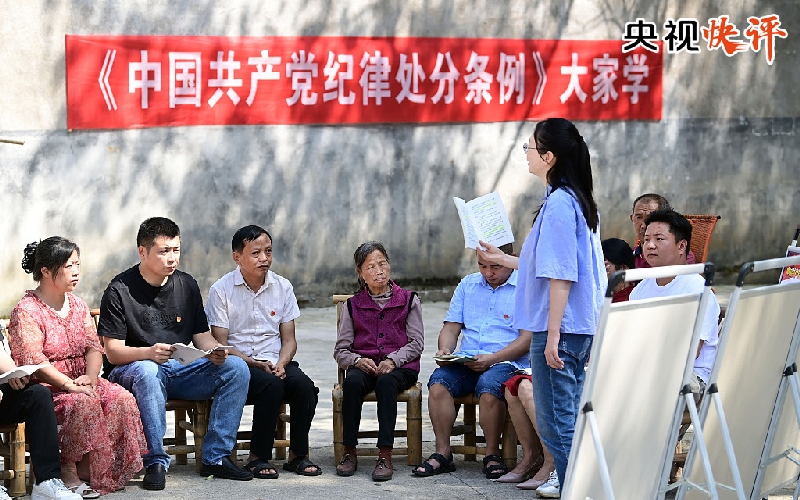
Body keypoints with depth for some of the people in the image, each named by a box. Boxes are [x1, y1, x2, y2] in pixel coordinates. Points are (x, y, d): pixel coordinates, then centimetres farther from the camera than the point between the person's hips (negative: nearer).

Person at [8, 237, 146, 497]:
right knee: (85, 403, -34)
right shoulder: (26, 312, -9)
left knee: (121, 398, -19)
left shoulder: (78, 306, 15)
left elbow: (94, 347, 7)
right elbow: (32, 361, -18)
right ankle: (69, 472, -23)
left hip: (81, 381, 7)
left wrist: (90, 377, -14)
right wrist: (70, 385, -26)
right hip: (45, 387, -7)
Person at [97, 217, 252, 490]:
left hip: (179, 370, 5)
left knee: (237, 367, -15)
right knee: (147, 371, -41)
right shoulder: (120, 291, -8)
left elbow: (201, 335, 14)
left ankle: (216, 456, -15)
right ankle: (155, 461, -34)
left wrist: (215, 350, -11)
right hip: (131, 370, -5)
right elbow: (113, 353, -12)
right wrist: (149, 352, -32)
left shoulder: (186, 285, 9)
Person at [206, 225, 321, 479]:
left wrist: (280, 363, -12)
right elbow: (221, 344, -5)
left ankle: (298, 455, -11)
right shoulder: (221, 290, -2)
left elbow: (289, 339, 10)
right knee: (271, 384, -34)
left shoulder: (282, 287, 10)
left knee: (304, 385, -27)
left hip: (275, 364, 4)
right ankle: (258, 458, -21)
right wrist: (255, 364, -17)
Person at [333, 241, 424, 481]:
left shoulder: (408, 300, 12)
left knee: (386, 382, -37)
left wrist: (393, 360, -15)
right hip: (364, 366, 2)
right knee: (352, 382, -34)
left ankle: (385, 455, -40)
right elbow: (340, 350, 10)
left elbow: (417, 343, 3)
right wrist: (357, 361, -13)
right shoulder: (353, 305, 15)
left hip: (400, 367, -1)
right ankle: (349, 451, -27)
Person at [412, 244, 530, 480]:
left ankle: (492, 455, -20)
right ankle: (442, 454, -19)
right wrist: (445, 350, -4)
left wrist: (491, 358, -17)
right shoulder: (467, 285, 19)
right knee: (438, 381, -26)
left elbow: (527, 338, -6)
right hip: (466, 361, 4)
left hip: (506, 362, -4)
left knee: (488, 386, -37)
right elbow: (451, 327, 19)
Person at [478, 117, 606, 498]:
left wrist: (552, 335, -20)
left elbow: (560, 276, -20)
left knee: (555, 422, -5)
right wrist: (502, 259, 31)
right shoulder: (577, 201, 14)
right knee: (568, 418, 15)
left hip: (558, 328, -10)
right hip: (578, 328, 10)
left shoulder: (558, 204, -16)